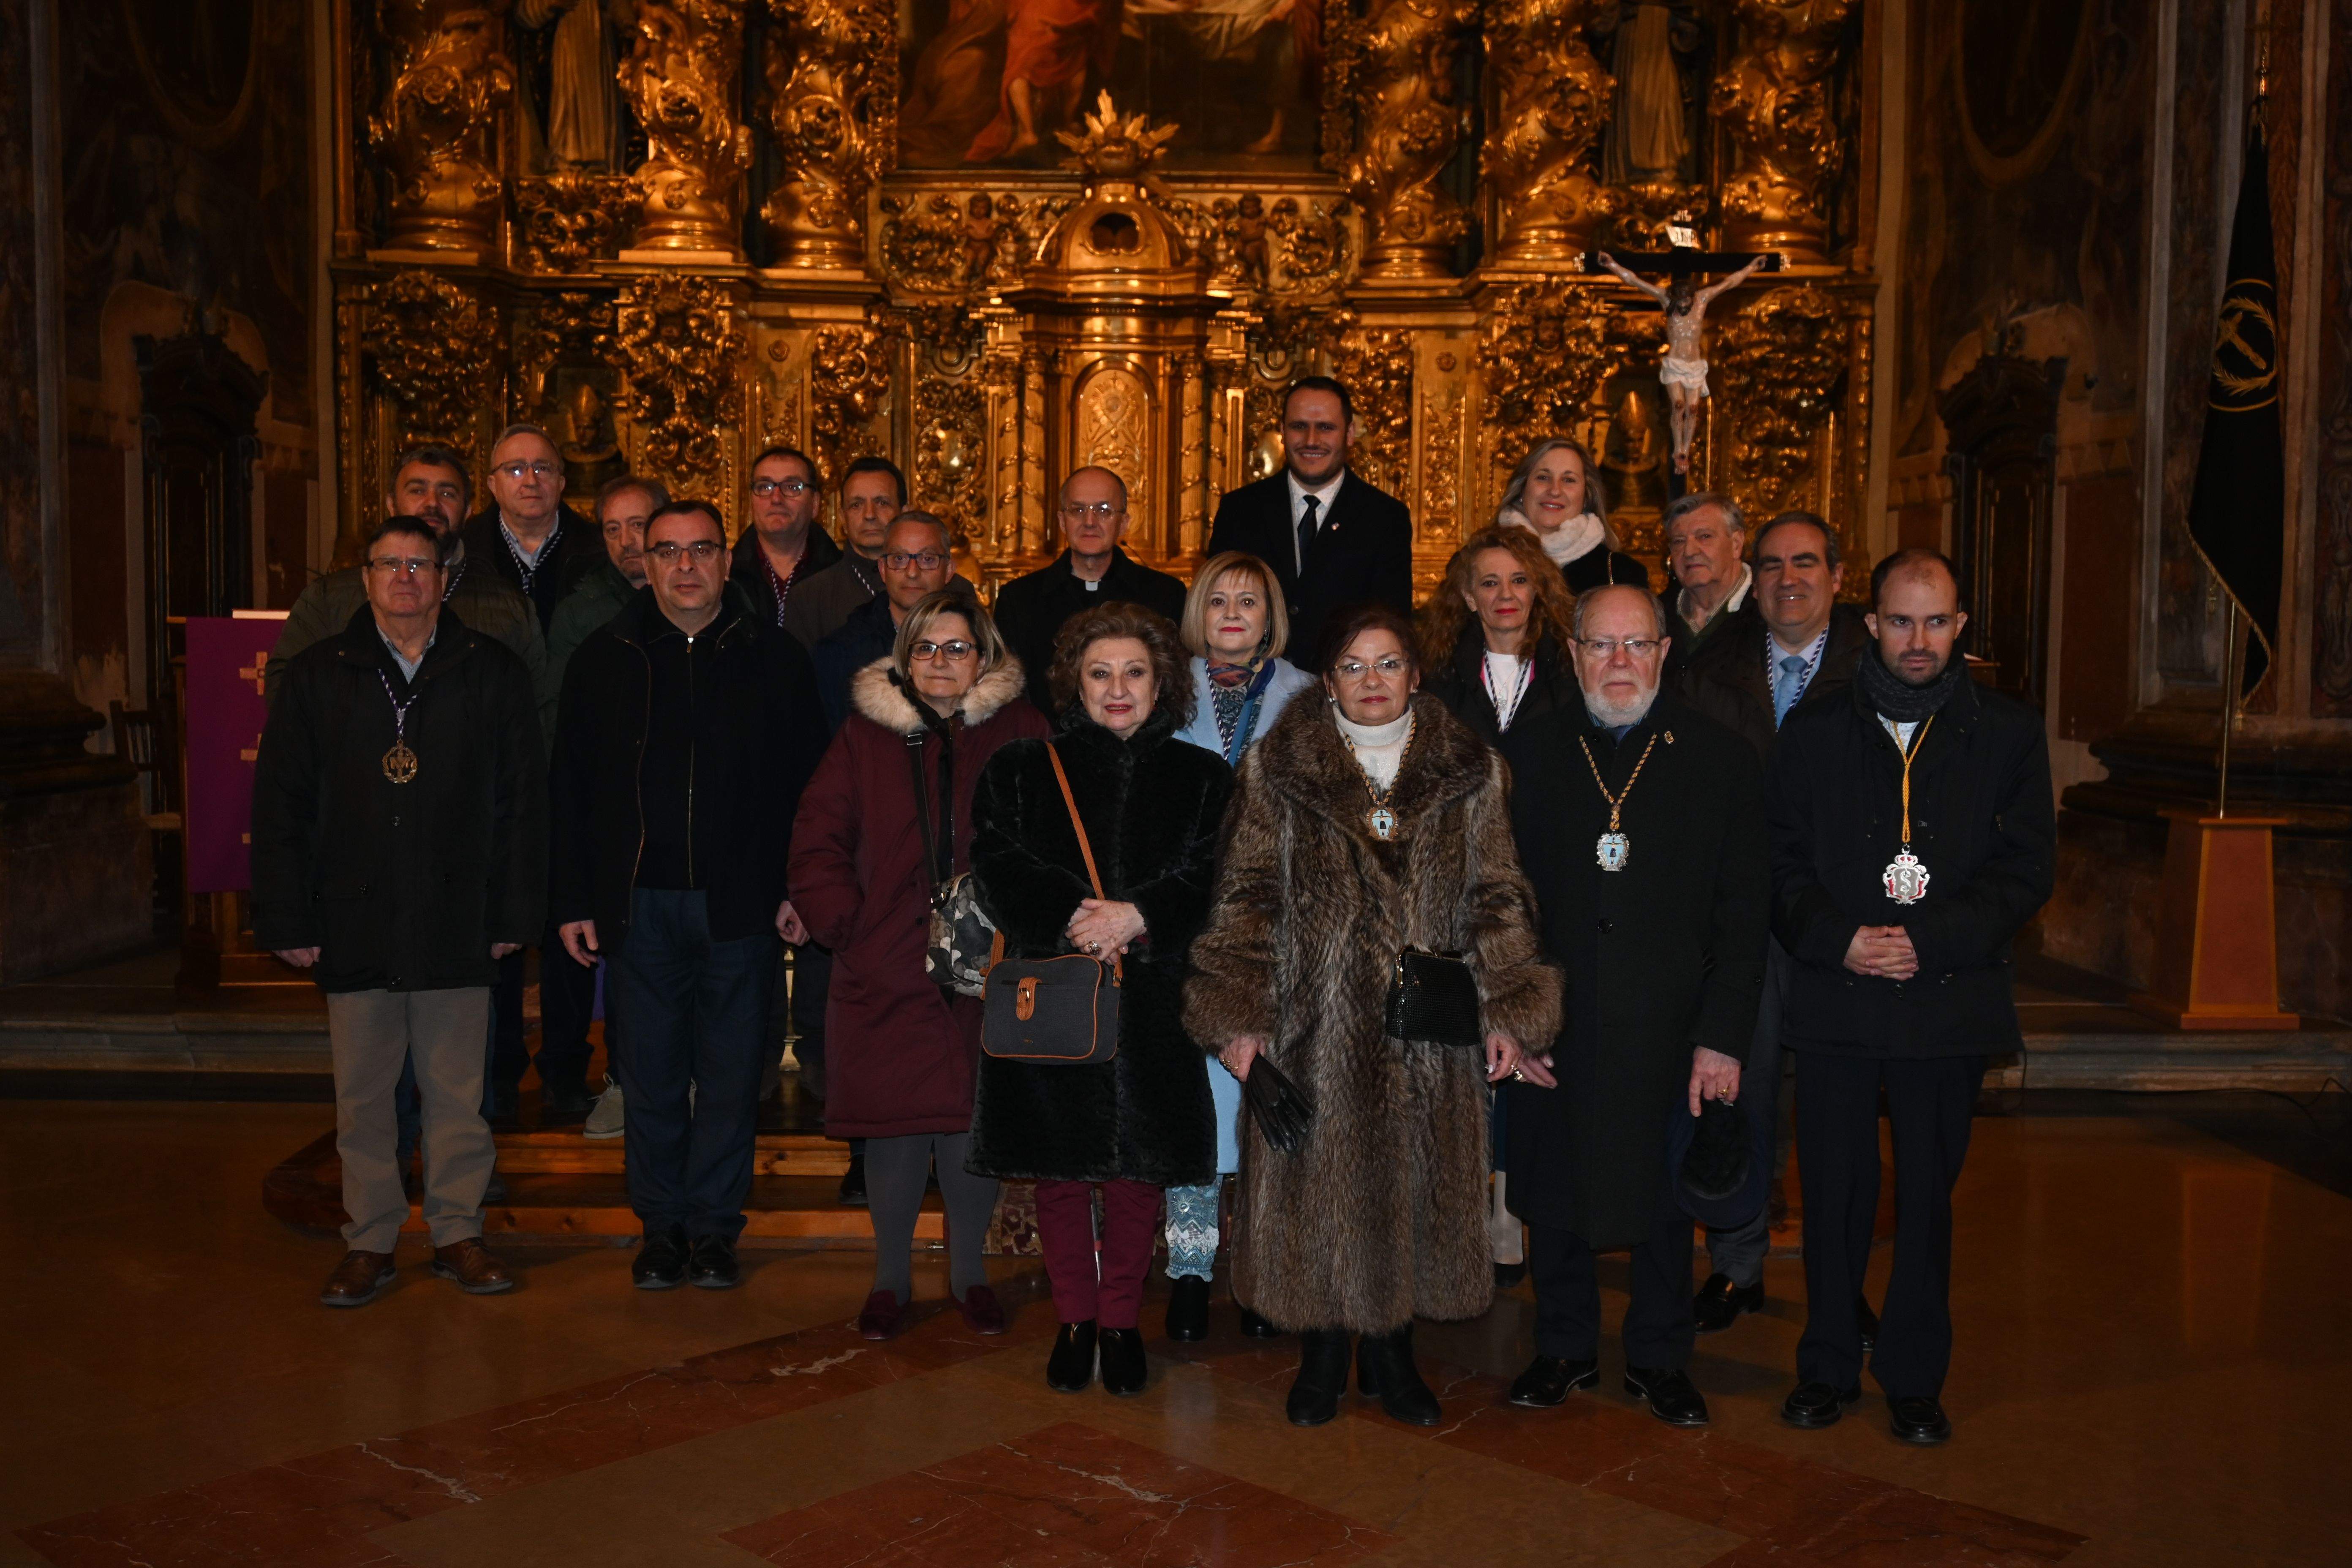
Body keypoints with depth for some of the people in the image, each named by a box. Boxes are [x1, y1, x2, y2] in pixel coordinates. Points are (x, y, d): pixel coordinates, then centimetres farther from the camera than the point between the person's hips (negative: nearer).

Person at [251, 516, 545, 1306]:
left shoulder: (492, 672, 4)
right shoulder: (320, 675, 7)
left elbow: (524, 799, 3)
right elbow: (279, 803, 6)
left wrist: (514, 913, -1)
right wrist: (287, 919, 0)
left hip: (457, 924, -1)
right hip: (353, 927, 1)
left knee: (457, 1092, 6)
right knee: (362, 1093, 8)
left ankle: (459, 1232, 19)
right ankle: (371, 1240, 21)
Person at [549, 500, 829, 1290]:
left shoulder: (775, 658, 3)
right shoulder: (604, 658, 6)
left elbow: (807, 781, 4)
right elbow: (571, 788, 6)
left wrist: (798, 888, -4)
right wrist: (574, 901, 1)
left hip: (739, 901, -1)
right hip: (639, 902, 1)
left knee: (732, 1075, 6)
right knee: (650, 1076, 8)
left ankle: (714, 1226, 19)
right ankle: (661, 1226, 22)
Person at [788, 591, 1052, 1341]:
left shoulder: (1020, 732, 4)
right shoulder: (866, 734, 7)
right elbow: (817, 844, 7)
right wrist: (846, 928, -3)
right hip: (886, 971, 1)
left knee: (972, 1124, 3)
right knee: (892, 1125, 4)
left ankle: (969, 1271, 23)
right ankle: (891, 1275, 22)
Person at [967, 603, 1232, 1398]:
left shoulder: (1202, 778, 8)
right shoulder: (1021, 770, 8)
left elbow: (1213, 884, -2)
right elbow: (998, 872, -2)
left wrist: (1138, 917, -17)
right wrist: (1072, 918, -16)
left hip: (1152, 1002, 0)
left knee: (1138, 1167, 4)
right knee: (1058, 1165, 6)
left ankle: (1121, 1319, 22)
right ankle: (1074, 1319, 23)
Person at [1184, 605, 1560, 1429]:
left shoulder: (1468, 773, 7)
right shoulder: (1279, 768, 3)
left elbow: (1496, 897, 8)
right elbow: (1248, 896, 2)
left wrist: (1504, 1013, 1)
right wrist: (1240, 1015, -5)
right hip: (1316, 1022, -1)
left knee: (1414, 1183, 7)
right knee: (1316, 1183, 4)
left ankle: (1391, 1352, 25)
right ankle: (1321, 1354, 21)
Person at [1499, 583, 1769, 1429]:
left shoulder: (1719, 759, -1)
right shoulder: (1536, 758, 3)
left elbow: (1744, 911, -3)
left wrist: (1723, 1035, -8)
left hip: (1670, 1031, -1)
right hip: (1555, 1030, 1)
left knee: (1665, 1200, 12)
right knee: (1553, 1197, 11)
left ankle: (1659, 1359, 31)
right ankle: (1565, 1348, 31)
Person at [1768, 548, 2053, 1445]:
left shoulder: (2007, 735, 5)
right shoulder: (1814, 733, 7)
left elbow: (2025, 869, 1)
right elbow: (1781, 863, 5)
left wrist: (1930, 941, -11)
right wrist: (1838, 939, -11)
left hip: (1949, 1003, 0)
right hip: (1835, 1001, 1)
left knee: (1928, 1195, 8)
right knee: (1833, 1194, 6)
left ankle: (1915, 1378, 23)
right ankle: (1828, 1367, 22)